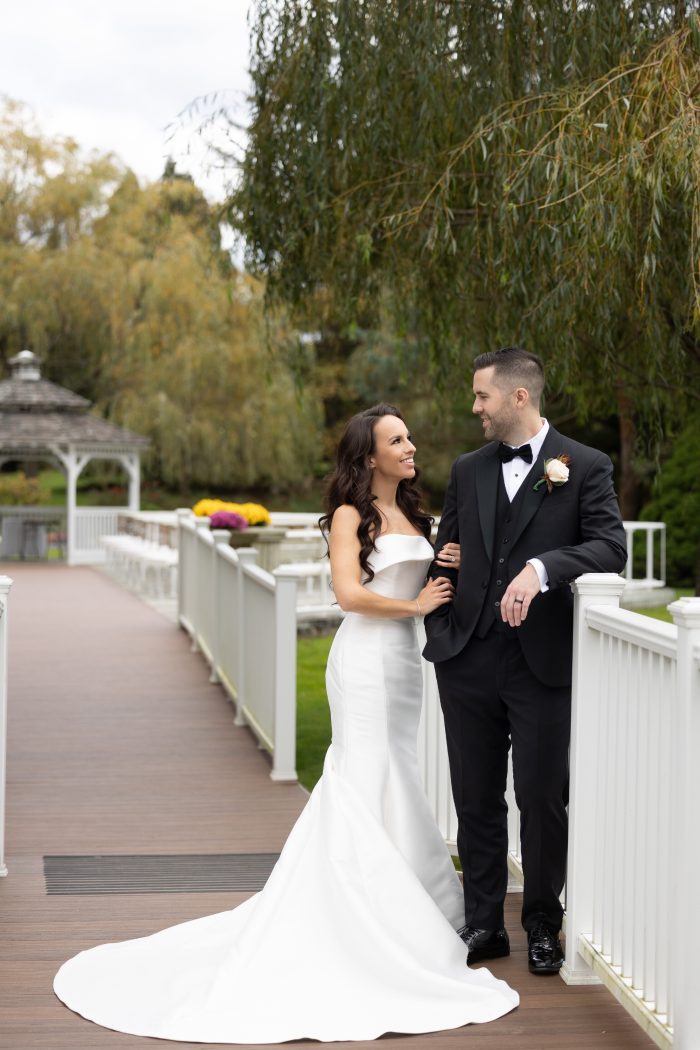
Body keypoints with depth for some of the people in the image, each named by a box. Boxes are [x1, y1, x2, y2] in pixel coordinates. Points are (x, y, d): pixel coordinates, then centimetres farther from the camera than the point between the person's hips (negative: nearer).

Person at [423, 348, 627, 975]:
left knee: (543, 799, 3)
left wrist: (542, 567, -28)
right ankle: (484, 924, 21)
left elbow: (611, 548, -14)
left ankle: (543, 927, 19)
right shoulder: (468, 470, 12)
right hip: (469, 661, 4)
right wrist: (439, 628, 7)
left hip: (542, 663, -4)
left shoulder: (585, 467, -2)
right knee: (476, 799, 10)